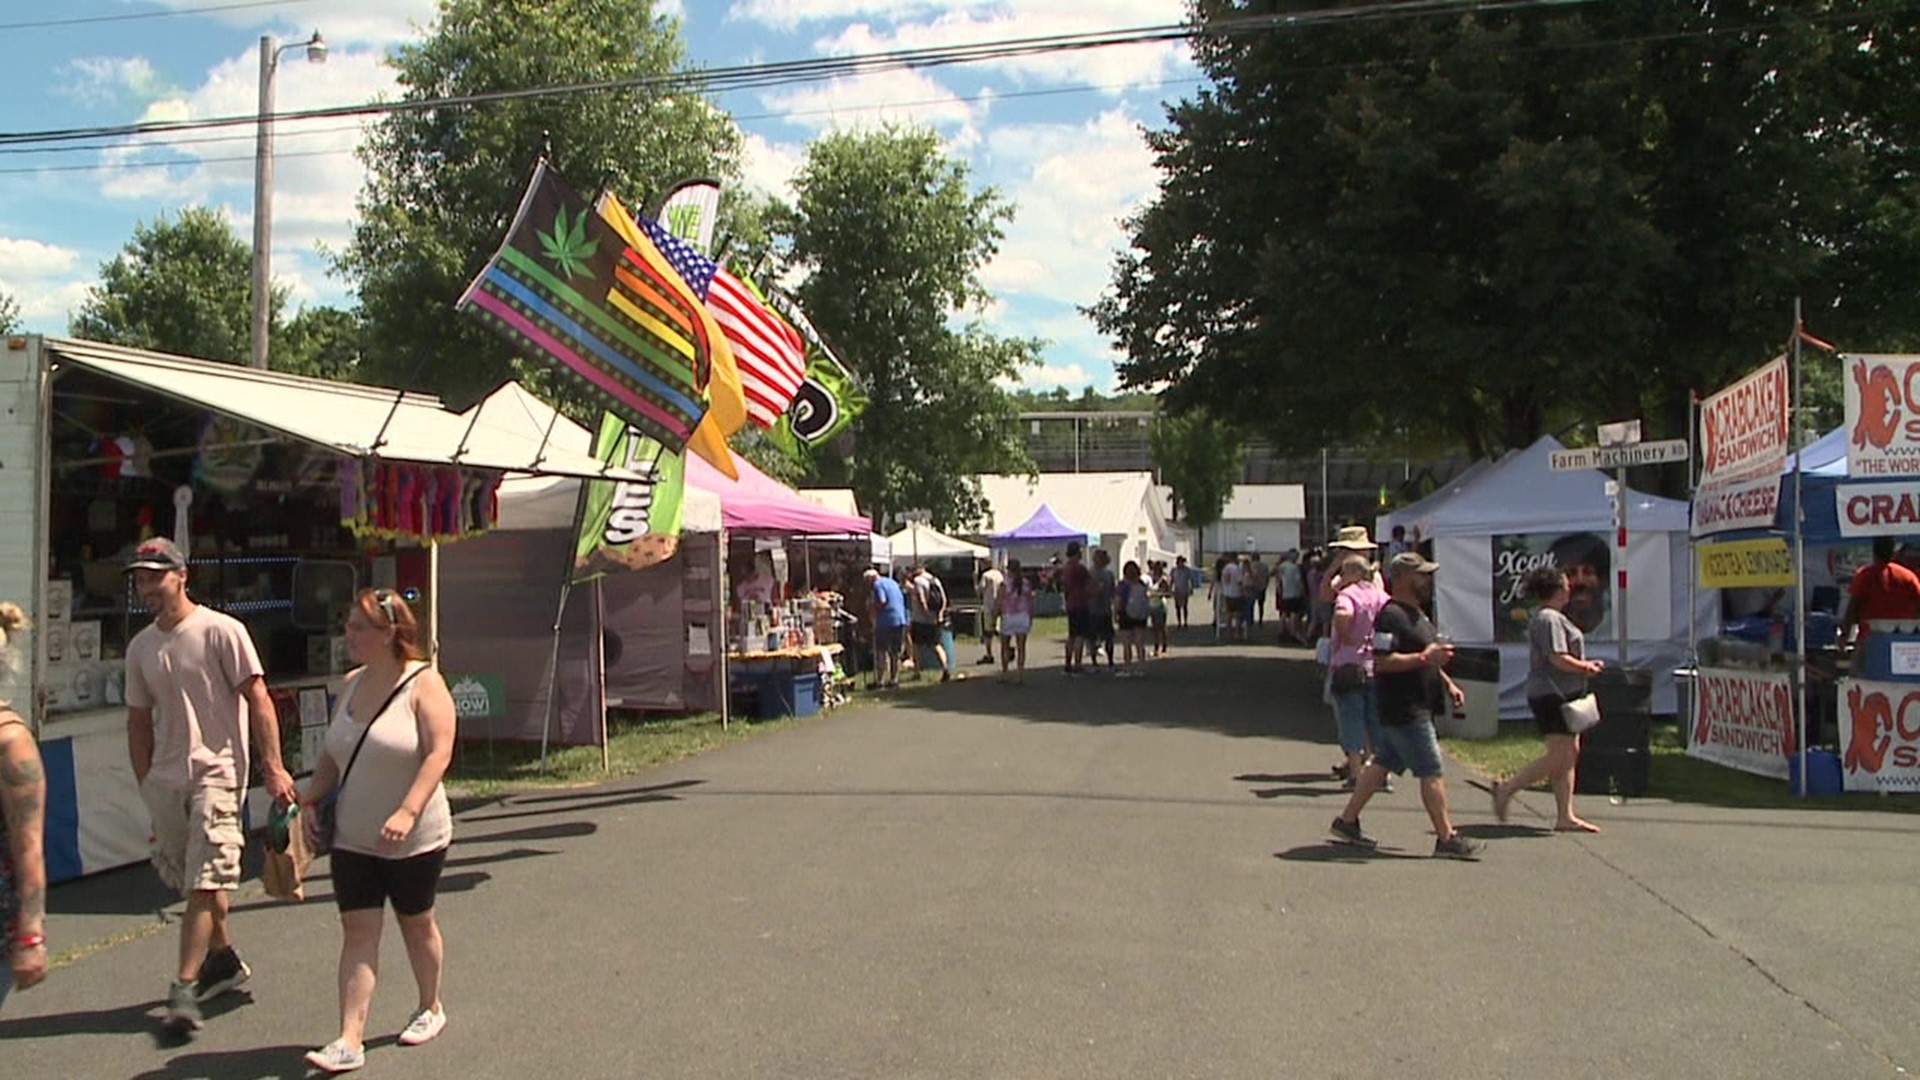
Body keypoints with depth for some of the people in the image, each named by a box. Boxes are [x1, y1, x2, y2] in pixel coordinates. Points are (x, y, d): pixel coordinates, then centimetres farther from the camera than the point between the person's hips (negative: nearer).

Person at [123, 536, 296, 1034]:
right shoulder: (140, 647, 11)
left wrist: (272, 767, -15)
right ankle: (223, 958, 31)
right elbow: (139, 720, 17)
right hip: (165, 778, 7)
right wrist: (146, 783, 13)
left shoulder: (222, 630, -8)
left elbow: (258, 700, -10)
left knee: (204, 880, -11)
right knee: (189, 879, 14)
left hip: (216, 772, -6)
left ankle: (183, 988, -9)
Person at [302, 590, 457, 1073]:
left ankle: (430, 1009, 34)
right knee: (357, 933, 0)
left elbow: (439, 752, -21)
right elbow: (332, 753, 16)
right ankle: (350, 1041, -1)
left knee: (417, 924, 13)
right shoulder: (351, 684, 7)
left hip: (414, 839, -5)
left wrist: (407, 812, -30)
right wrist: (311, 799, 3)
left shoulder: (423, 683, -13)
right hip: (352, 838, 5)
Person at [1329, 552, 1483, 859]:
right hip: (1404, 710, -11)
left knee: (1382, 764, 13)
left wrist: (1447, 683, 19)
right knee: (1431, 772, -6)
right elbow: (1382, 661, -25)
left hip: (1415, 706, 11)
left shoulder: (1416, 613, 17)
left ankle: (1347, 821, 20)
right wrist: (1425, 658, -26)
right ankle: (1447, 839, 0)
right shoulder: (1391, 616, -18)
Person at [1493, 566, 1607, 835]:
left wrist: (1584, 665, 11)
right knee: (1559, 756, -10)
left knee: (1570, 753, 9)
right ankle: (1507, 788, -3)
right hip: (1553, 695, -11)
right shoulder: (1550, 619, -15)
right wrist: (1587, 667, -7)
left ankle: (1565, 816, 11)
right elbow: (1559, 659, -22)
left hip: (1561, 695, 11)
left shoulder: (1550, 618, 18)